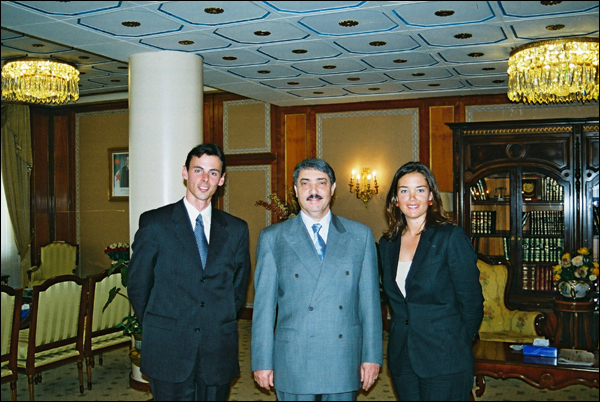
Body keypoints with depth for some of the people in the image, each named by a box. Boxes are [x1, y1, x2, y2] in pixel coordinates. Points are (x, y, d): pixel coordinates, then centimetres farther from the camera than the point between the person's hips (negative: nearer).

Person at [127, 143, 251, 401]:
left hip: (219, 352, 3)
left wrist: (219, 325, 9)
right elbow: (138, 285, 3)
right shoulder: (154, 223, -1)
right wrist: (155, 330, 5)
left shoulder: (236, 229, 7)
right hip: (169, 351, -2)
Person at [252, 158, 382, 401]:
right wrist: (262, 362, -1)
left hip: (344, 362, 1)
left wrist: (372, 356, 2)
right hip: (293, 362, -1)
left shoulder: (360, 236, 6)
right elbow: (264, 304, 2)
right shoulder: (272, 238, 3)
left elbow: (370, 299, 5)